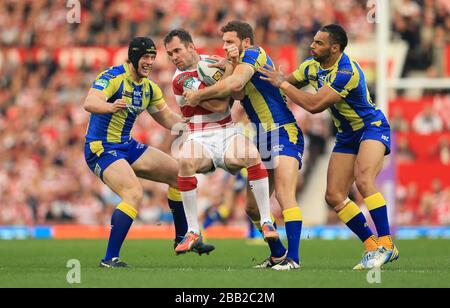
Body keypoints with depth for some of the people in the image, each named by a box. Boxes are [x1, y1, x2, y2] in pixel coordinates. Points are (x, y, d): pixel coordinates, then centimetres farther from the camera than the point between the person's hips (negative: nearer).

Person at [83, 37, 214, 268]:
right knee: (134, 194, -29)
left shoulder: (149, 88, 8)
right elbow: (89, 103, -32)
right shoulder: (113, 77, -17)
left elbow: (167, 117, 18)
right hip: (101, 149, -9)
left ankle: (182, 238, 23)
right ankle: (110, 259, -26)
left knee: (178, 173, 10)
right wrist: (110, 106, -53)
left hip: (128, 146, 9)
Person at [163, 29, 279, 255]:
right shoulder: (181, 80, -7)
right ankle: (193, 232, -24)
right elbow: (219, 105, -13)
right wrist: (228, 72, -6)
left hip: (228, 134, 3)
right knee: (186, 162, -36)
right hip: (200, 140, -3)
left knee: (251, 156, -30)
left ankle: (266, 222, -21)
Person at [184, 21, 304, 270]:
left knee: (284, 195, -22)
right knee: (253, 207, 9)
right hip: (262, 141, 10)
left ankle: (293, 258, -27)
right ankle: (278, 254, 19)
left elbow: (234, 83, -23)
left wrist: (198, 96, -13)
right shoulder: (239, 64, 20)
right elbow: (237, 94, 6)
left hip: (284, 133, -10)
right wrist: (231, 64, -7)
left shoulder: (254, 54, -8)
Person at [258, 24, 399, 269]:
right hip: (346, 136, 9)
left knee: (363, 180, -31)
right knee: (334, 197, -2)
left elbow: (314, 105, -31)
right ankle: (373, 247, 6)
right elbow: (288, 82, 15)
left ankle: (386, 244, -26)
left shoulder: (347, 72, -28)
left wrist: (282, 83, -23)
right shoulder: (312, 66, -2)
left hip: (372, 127, -9)